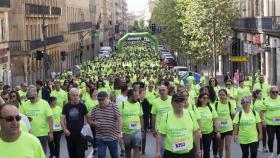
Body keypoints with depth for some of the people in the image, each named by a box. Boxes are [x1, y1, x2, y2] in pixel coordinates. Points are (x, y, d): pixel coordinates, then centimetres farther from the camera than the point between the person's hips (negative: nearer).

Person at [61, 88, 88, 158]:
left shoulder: (82, 106, -3)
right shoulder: (66, 106, 2)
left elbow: (86, 117, 7)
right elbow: (63, 119, 1)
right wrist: (64, 129, -14)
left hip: (80, 134, -2)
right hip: (69, 134, 2)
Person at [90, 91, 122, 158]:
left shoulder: (114, 107, -5)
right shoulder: (95, 109, 4)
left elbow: (119, 120, -11)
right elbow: (91, 121, 11)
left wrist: (119, 132, -20)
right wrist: (94, 123, -13)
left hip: (112, 137, -1)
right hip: (100, 138, 2)